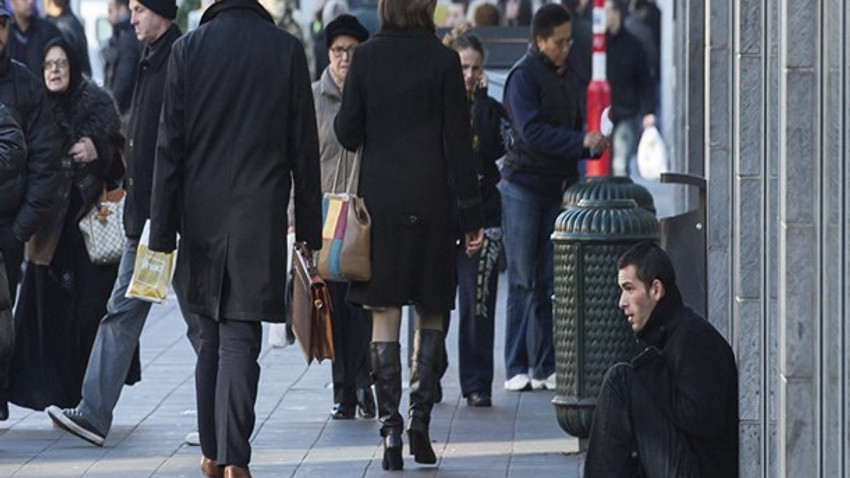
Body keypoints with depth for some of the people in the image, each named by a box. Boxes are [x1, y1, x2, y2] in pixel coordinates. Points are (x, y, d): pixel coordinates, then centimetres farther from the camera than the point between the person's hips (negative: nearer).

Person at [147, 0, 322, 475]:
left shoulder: (188, 48, -2)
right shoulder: (287, 49, -3)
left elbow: (170, 145, -2)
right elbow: (304, 147, 0)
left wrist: (163, 231, 2)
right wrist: (309, 228, 7)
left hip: (202, 217, 2)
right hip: (260, 218, -2)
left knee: (211, 337, 16)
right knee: (240, 340, -3)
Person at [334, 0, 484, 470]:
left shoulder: (366, 57, -3)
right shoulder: (443, 60, -5)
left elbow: (347, 133, -1)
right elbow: (458, 141, -5)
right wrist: (471, 214, -1)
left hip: (379, 197, 1)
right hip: (431, 200, -1)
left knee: (384, 313, 5)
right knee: (431, 312, 13)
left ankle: (390, 426, -3)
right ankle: (420, 415, 2)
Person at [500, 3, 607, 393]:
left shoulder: (566, 78, 16)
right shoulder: (524, 76, -7)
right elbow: (532, 132, -18)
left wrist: (593, 144, 0)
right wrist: (581, 142, -21)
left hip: (556, 187, 6)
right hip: (523, 186, -6)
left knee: (548, 282, 5)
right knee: (523, 281, -4)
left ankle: (544, 367, 7)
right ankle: (516, 369, -1)